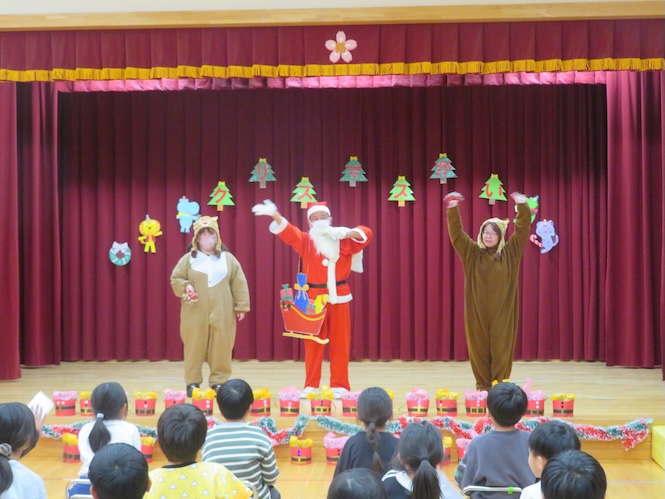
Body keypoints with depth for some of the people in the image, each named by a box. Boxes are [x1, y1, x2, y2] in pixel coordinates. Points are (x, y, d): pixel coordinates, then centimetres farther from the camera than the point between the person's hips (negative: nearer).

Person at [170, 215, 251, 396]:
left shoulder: (228, 259, 8)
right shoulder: (188, 259, 6)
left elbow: (239, 284, 6)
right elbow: (175, 279, 7)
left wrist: (241, 306, 1)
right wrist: (185, 287, -14)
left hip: (222, 314, 1)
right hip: (195, 314, 0)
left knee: (221, 348, 2)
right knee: (194, 348, 2)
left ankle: (218, 382, 12)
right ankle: (192, 383, 12)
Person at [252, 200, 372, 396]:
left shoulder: (342, 240, 5)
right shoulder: (306, 241, 5)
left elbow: (365, 234, -2)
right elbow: (287, 231, -10)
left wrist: (344, 233, -17)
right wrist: (274, 214, -29)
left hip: (338, 298, 0)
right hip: (313, 298, 0)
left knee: (340, 344, 4)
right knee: (313, 344, 4)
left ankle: (339, 386, 11)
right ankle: (311, 386, 10)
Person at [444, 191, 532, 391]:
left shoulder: (510, 253, 4)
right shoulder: (472, 253, 4)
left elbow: (523, 229, -1)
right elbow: (456, 233, -3)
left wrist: (522, 207, -12)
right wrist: (453, 209, -14)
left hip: (502, 311, -1)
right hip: (478, 310, 1)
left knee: (501, 350, 0)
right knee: (479, 349, 3)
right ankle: (482, 387, 13)